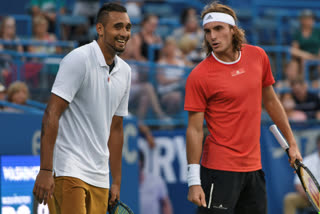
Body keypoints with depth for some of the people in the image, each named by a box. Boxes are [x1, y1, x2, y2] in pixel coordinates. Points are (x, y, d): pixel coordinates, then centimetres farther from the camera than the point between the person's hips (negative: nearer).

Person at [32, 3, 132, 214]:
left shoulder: (125, 71, 14)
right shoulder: (79, 59, -9)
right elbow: (51, 114, -15)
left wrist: (116, 182, 17)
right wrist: (45, 171, -21)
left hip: (99, 178, 7)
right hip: (68, 170, -7)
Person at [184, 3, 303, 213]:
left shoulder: (258, 56, 4)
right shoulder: (199, 76, -11)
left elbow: (271, 101, 18)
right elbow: (195, 130, -11)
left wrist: (291, 142, 20)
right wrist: (194, 180, -15)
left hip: (254, 165, 5)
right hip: (220, 170, -5)